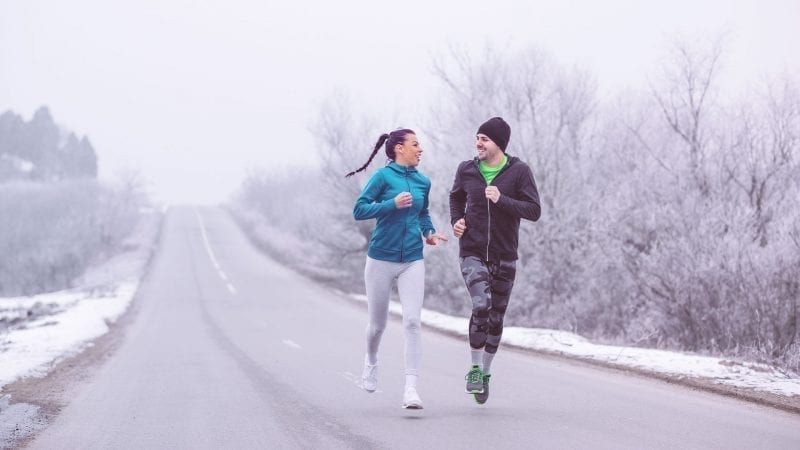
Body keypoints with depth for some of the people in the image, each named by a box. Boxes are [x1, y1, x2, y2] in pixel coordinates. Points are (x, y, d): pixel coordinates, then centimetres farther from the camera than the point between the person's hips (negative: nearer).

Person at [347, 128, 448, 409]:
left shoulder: (423, 182, 8)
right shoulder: (383, 177, -7)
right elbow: (359, 210, -11)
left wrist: (429, 233, 7)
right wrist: (393, 204, -20)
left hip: (412, 261, 3)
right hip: (381, 259, -3)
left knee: (412, 322, -12)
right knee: (378, 323, 11)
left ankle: (411, 388, -15)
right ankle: (371, 361, 43)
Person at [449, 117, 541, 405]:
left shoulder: (519, 172, -7)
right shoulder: (467, 170, 0)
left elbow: (534, 211, -11)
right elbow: (456, 197, 21)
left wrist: (502, 200, -24)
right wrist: (456, 220, 2)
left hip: (504, 258, 1)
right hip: (472, 254, -1)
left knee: (496, 319, 10)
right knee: (482, 305, -23)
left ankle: (485, 373, 29)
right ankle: (474, 368, -9)